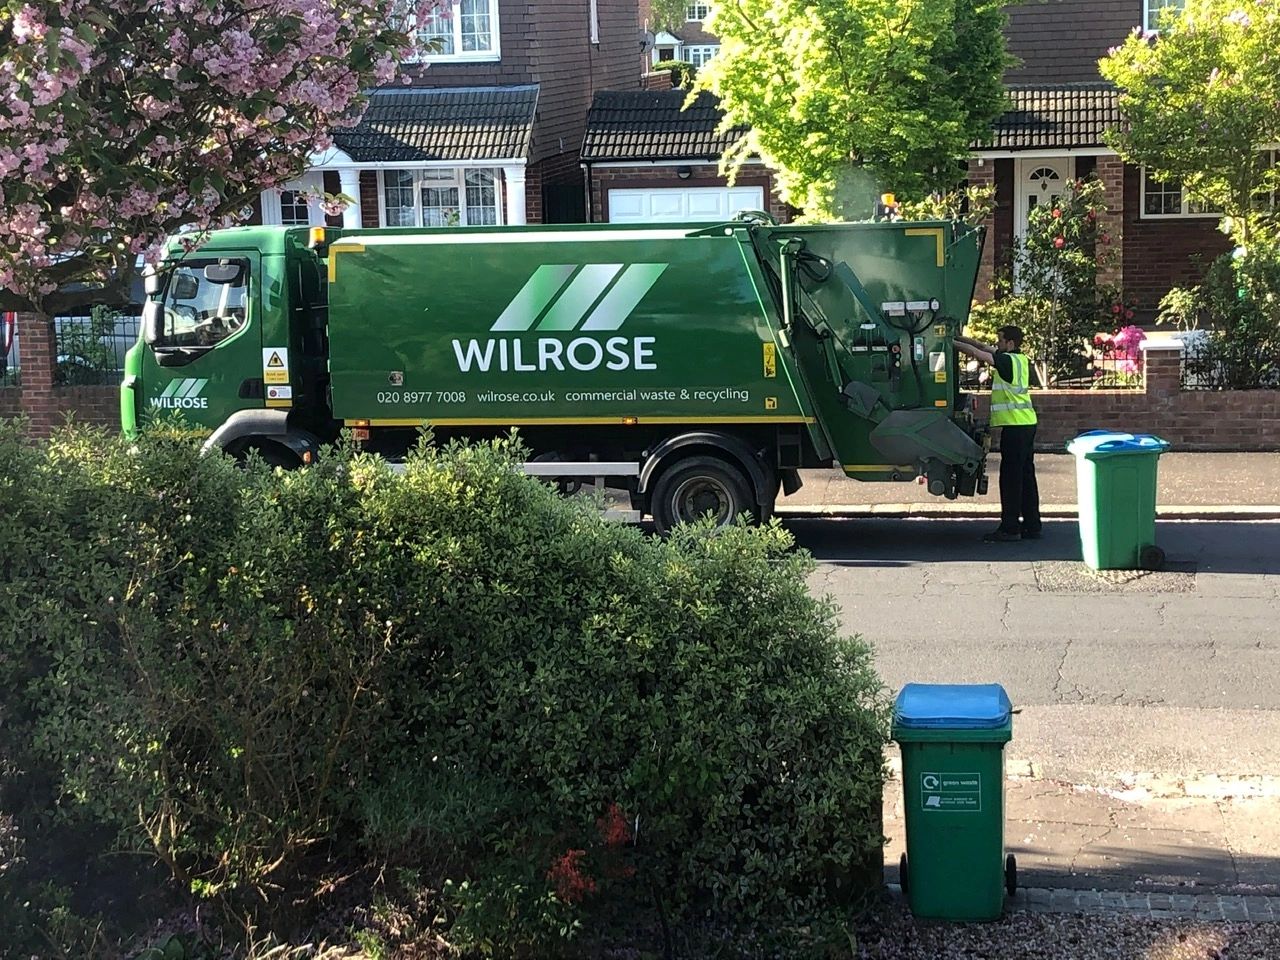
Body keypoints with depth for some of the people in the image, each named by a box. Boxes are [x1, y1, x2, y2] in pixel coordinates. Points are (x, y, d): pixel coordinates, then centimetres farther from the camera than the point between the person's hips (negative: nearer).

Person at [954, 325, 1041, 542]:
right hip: (1027, 424, 10)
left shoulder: (1009, 360, -12)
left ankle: (1010, 528, -5)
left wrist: (953, 343, -5)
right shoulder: (1020, 359, 14)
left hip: (1015, 426, -10)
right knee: (1026, 475, 11)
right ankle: (1031, 526, 15)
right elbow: (983, 347, 18)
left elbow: (977, 353, -16)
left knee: (1010, 477, -7)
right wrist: (957, 337, 15)